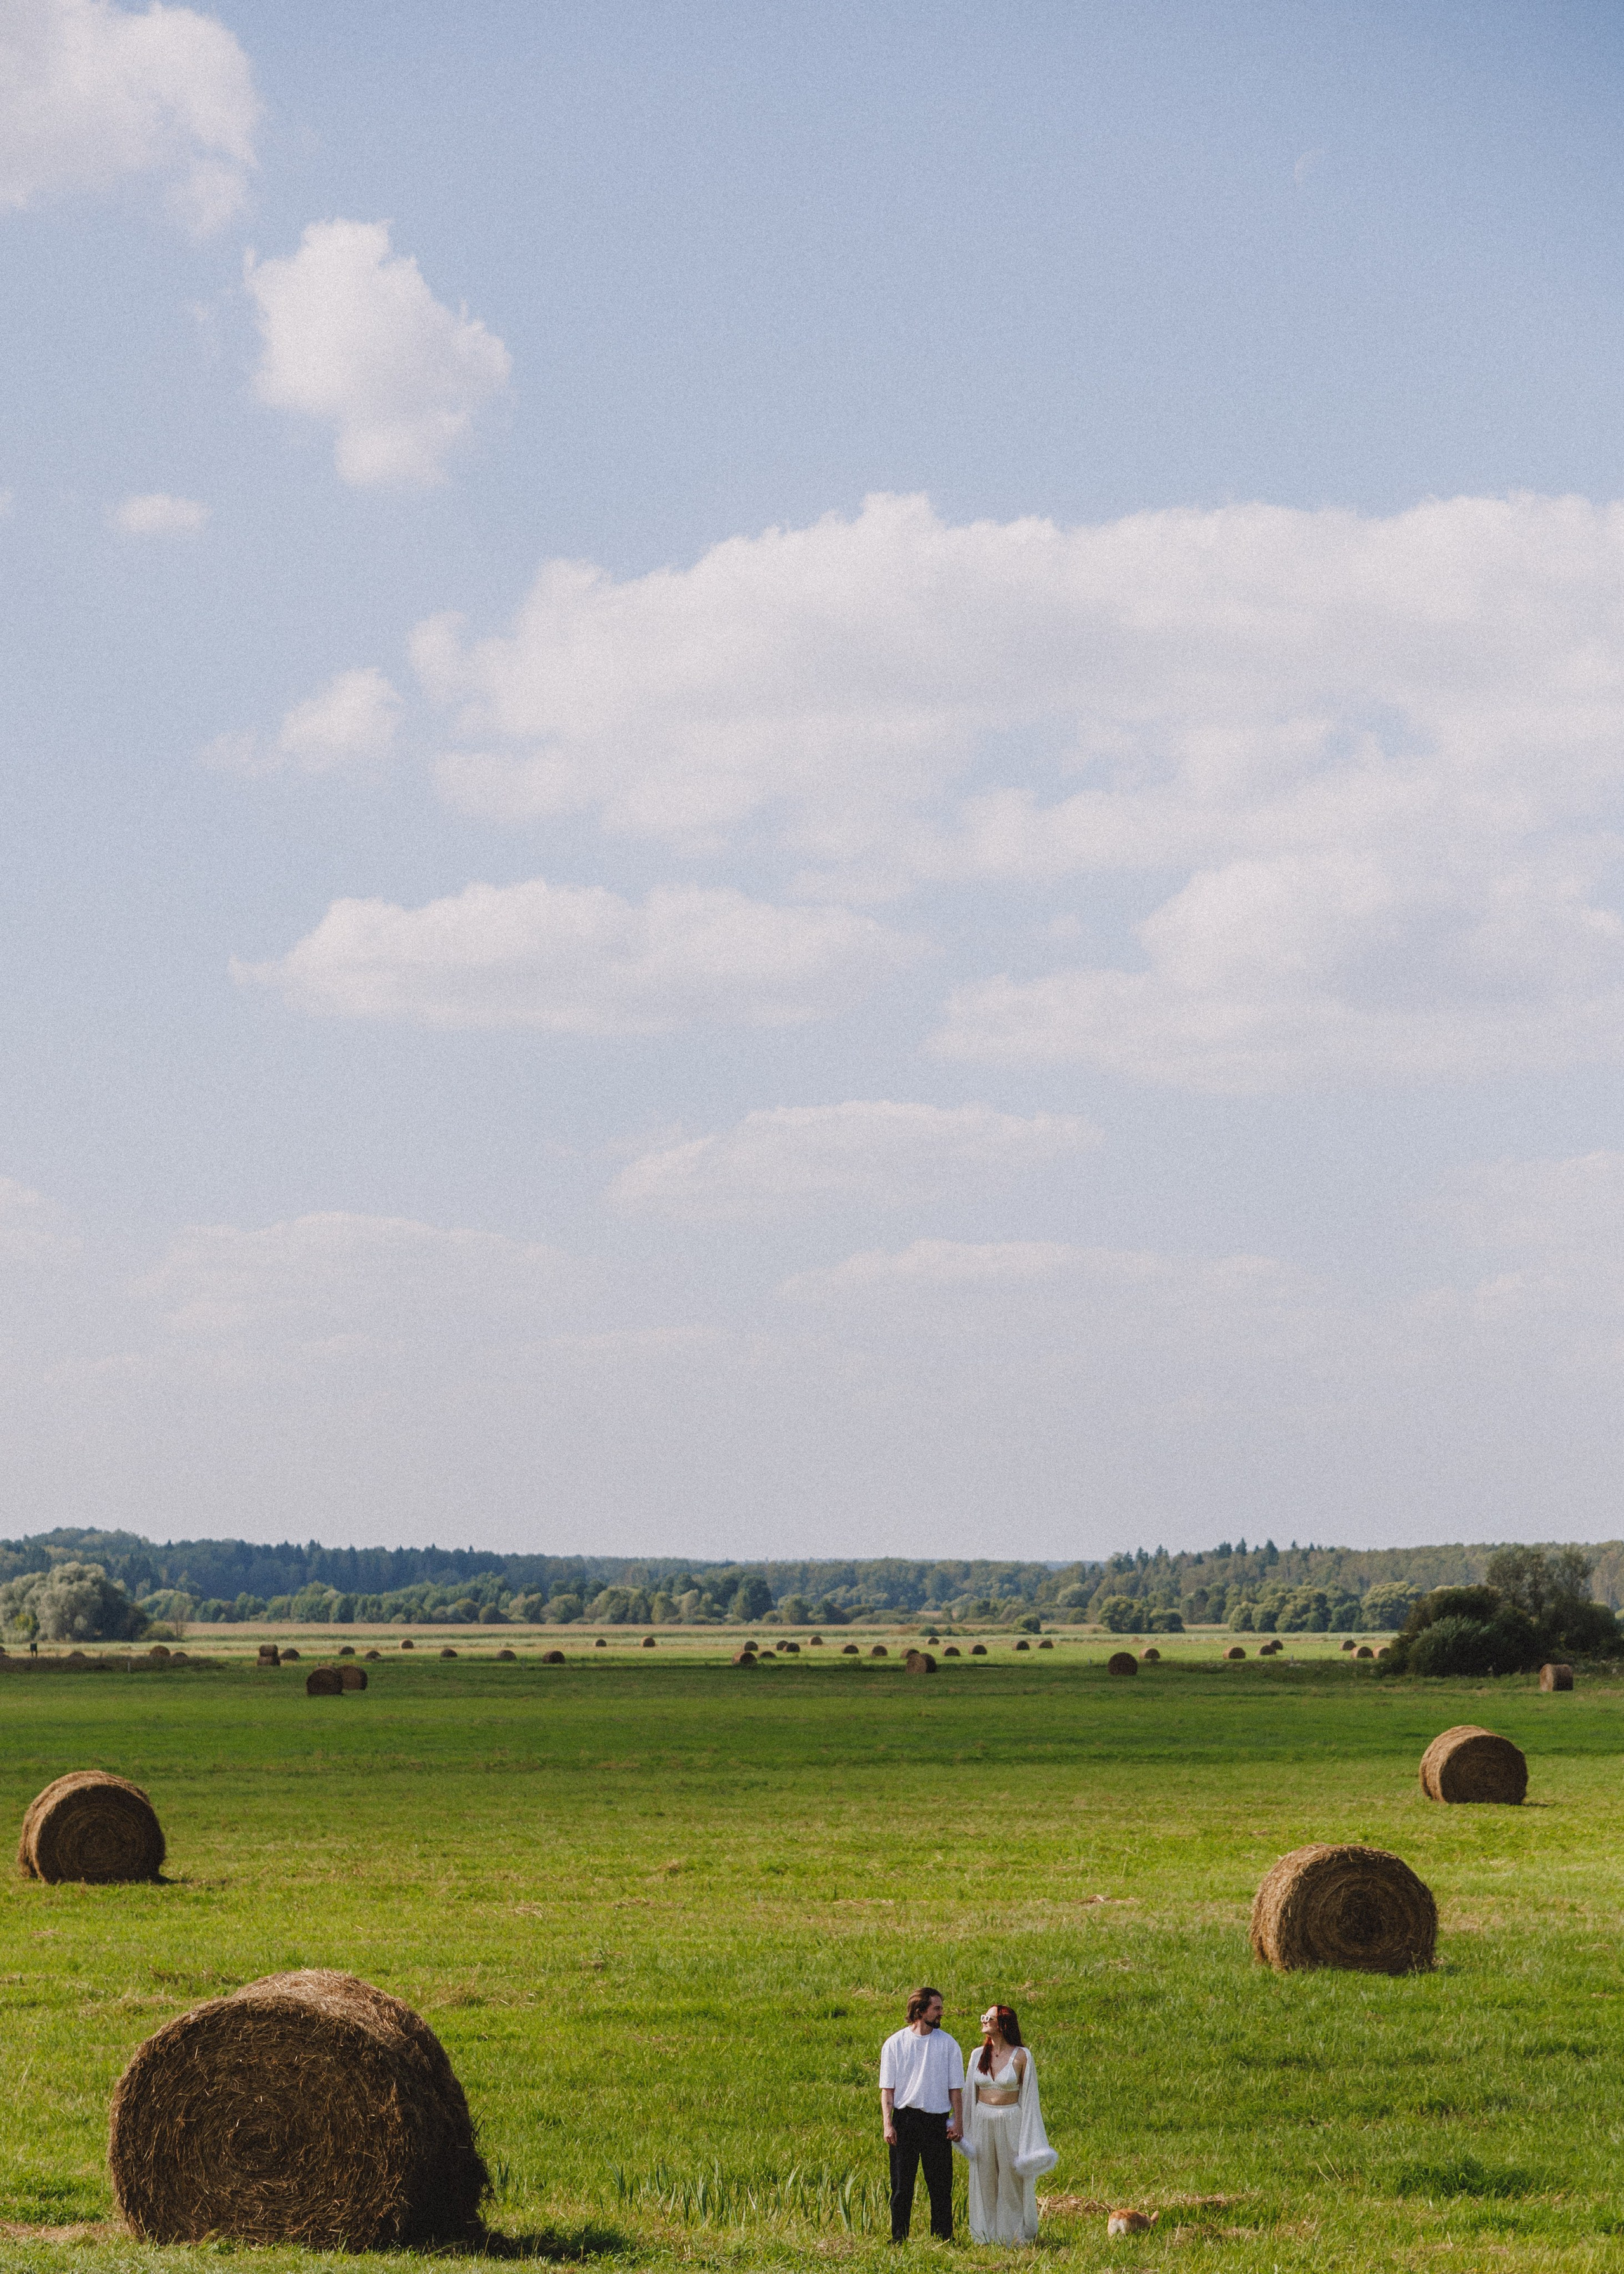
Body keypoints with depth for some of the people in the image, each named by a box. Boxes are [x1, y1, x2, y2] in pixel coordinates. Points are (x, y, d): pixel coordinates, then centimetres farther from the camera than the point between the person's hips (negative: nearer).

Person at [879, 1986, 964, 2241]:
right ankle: (898, 2238, 10)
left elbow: (955, 2087, 7)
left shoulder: (948, 2044, 3)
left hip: (937, 2120, 0)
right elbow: (887, 2088, 3)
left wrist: (958, 2121, 0)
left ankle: (943, 2238, 11)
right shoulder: (895, 2044, 2)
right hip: (904, 2118, 0)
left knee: (940, 2184, 2)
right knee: (901, 2184, 3)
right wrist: (888, 2124, -5)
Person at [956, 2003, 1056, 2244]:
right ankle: (985, 2236, 16)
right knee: (984, 2181, 7)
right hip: (982, 2122, 4)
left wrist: (1030, 2139, -5)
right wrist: (965, 2130, 14)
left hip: (1011, 2123, -4)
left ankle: (1016, 2236, 12)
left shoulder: (1021, 2056, -6)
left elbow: (1029, 2096, -3)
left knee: (1012, 2181, 2)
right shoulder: (979, 2056, 5)